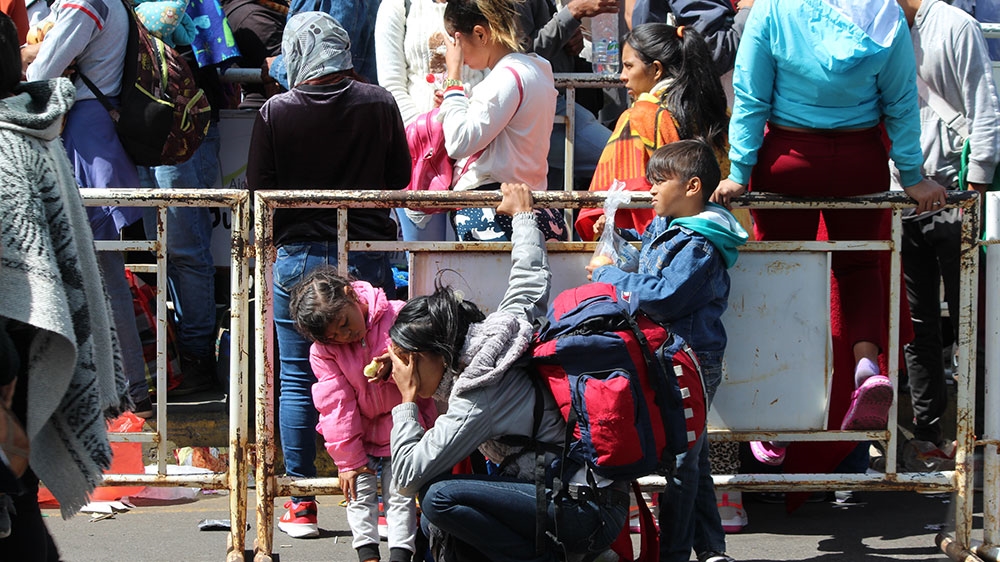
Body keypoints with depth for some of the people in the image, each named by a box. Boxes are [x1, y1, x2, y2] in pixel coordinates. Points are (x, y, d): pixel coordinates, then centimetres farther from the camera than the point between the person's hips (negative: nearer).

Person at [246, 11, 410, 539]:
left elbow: (258, 190, -3)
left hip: (298, 256, -1)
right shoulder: (378, 104, -4)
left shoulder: (276, 112, -9)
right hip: (367, 255, 1)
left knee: (298, 381, 6)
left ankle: (301, 504, 7)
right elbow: (399, 177, 7)